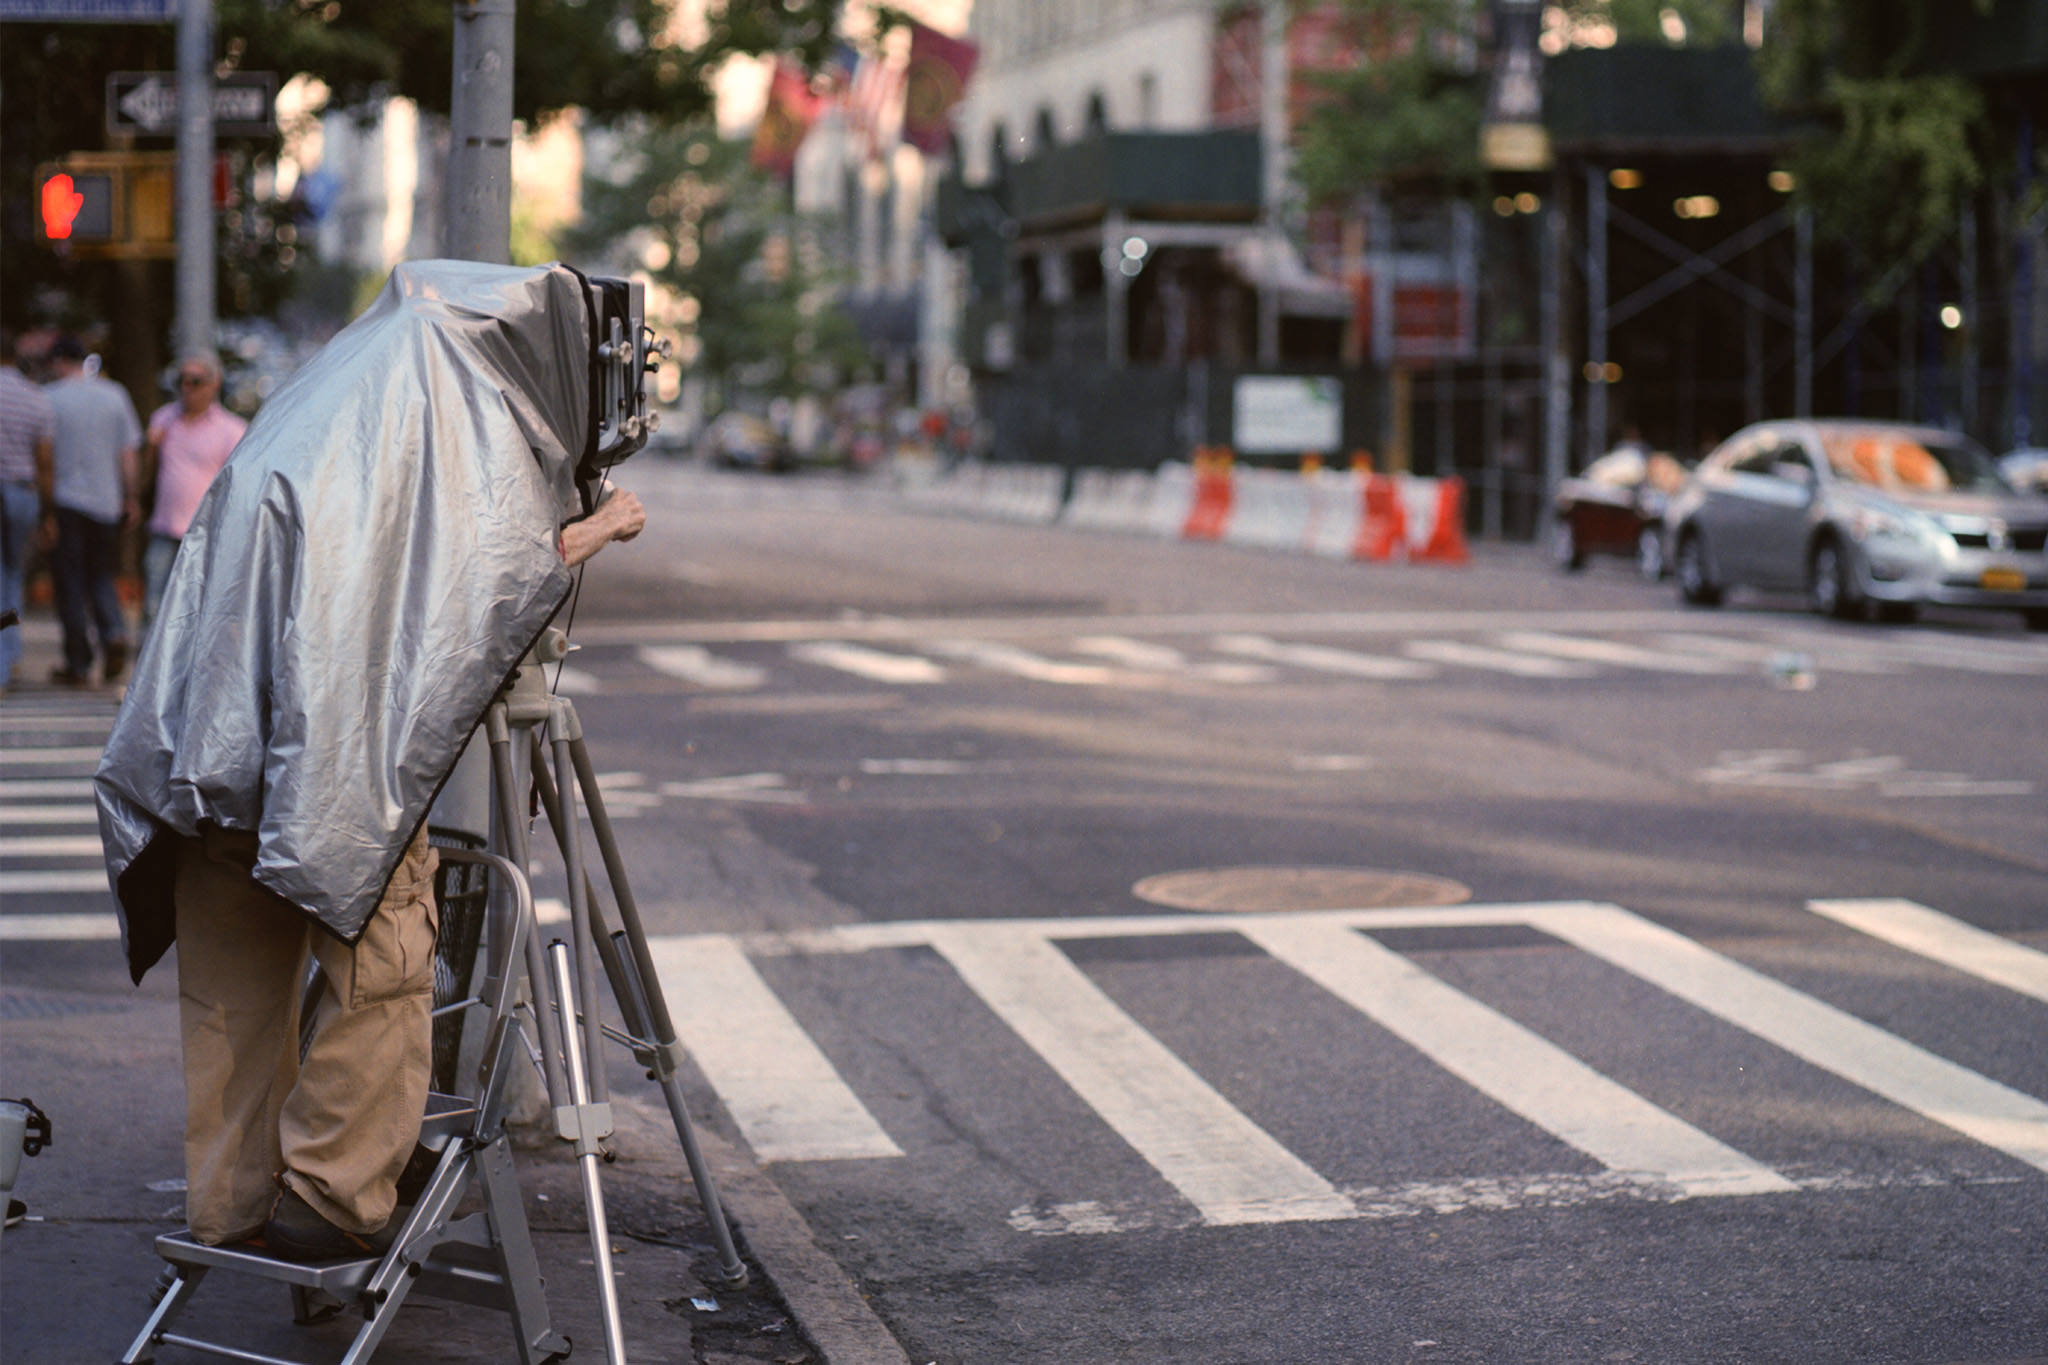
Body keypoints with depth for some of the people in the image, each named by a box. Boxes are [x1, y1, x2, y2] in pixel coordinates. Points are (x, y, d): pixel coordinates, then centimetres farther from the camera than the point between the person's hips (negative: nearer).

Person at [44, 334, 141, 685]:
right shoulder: (115, 395, 5)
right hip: (106, 502, 3)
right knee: (100, 576, 15)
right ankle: (114, 633, -11)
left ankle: (78, 665, 2)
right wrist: (130, 499, 13)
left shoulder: (50, 397, -5)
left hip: (65, 500, -3)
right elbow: (128, 455, 6)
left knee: (71, 584, 2)